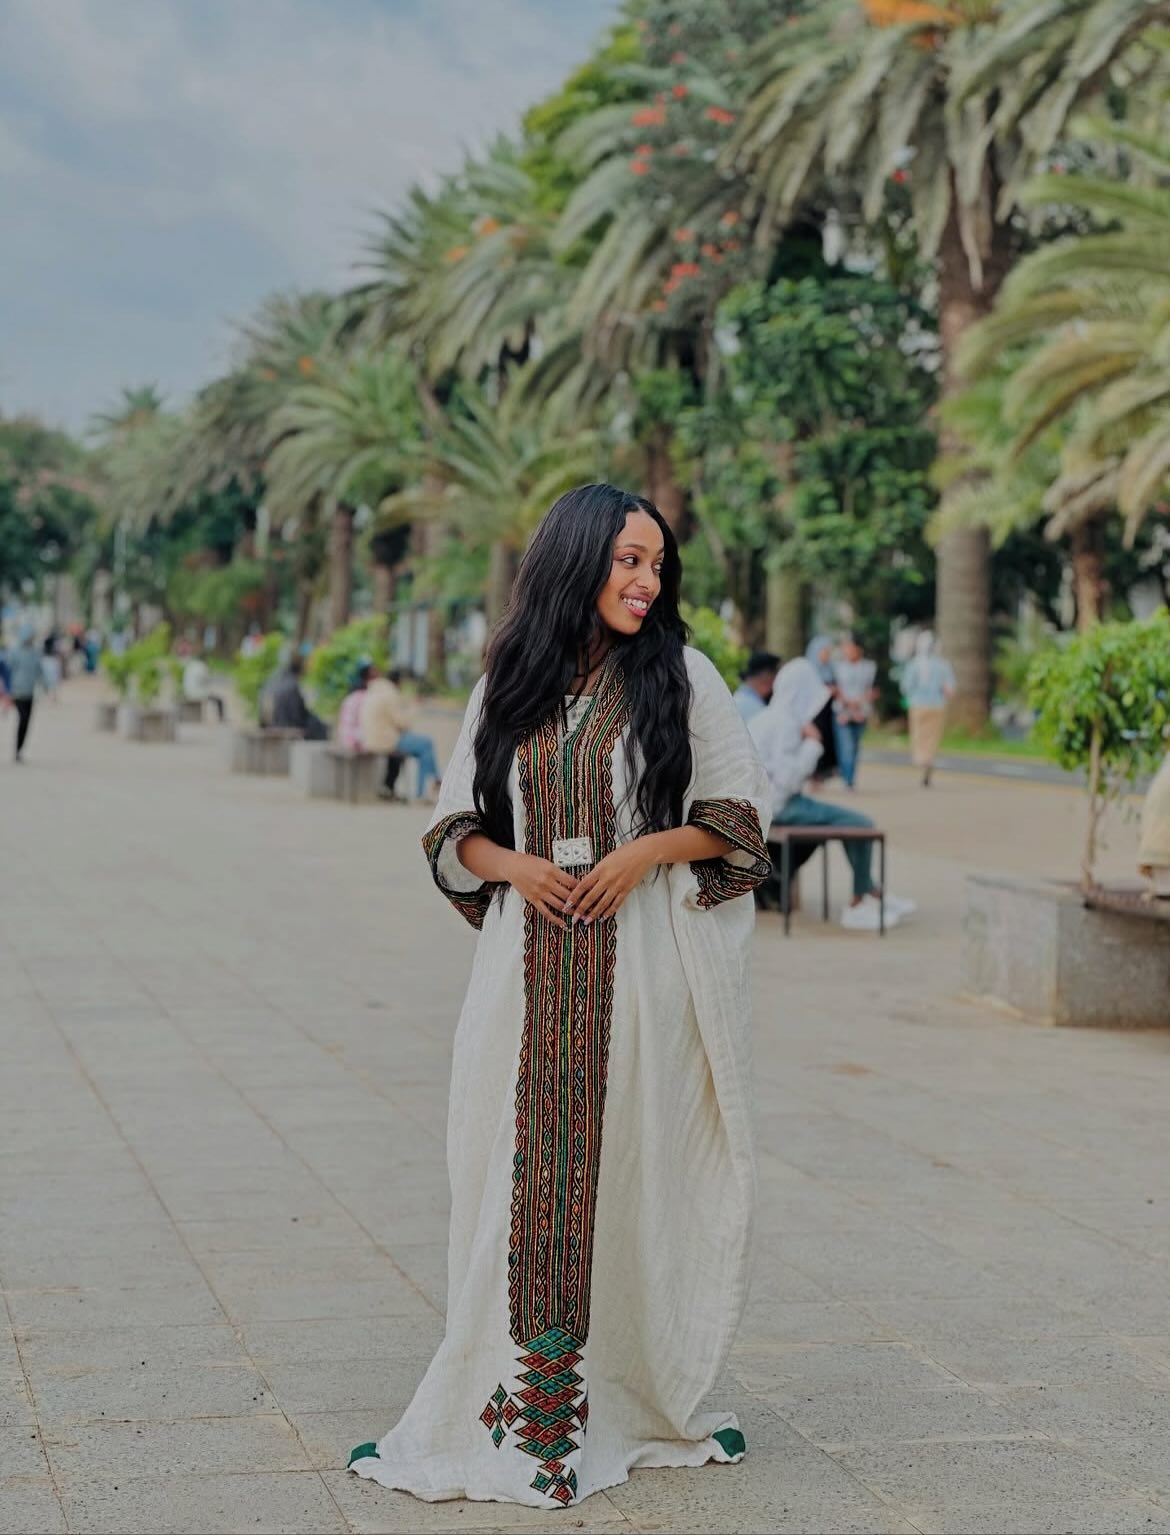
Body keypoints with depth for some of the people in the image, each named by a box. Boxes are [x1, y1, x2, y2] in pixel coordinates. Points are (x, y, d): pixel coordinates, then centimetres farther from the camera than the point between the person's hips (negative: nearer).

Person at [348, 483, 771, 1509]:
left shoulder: (681, 675, 3)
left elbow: (743, 811, 3)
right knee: (523, 1174, 1)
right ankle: (520, 1409, 9)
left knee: (631, 1171, 2)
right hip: (532, 970, 2)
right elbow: (453, 829, 14)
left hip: (645, 967, -2)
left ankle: (642, 1402, 15)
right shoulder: (508, 686, 10)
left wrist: (644, 851, -12)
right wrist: (514, 866, -7)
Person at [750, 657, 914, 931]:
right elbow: (787, 780, -25)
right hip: (780, 806, -10)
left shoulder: (769, 717, 10)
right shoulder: (786, 723, -19)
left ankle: (870, 893, 22)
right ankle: (859, 904, 3)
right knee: (861, 825, -9)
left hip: (768, 802, 10)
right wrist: (812, 743, -16)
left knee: (854, 822, 16)